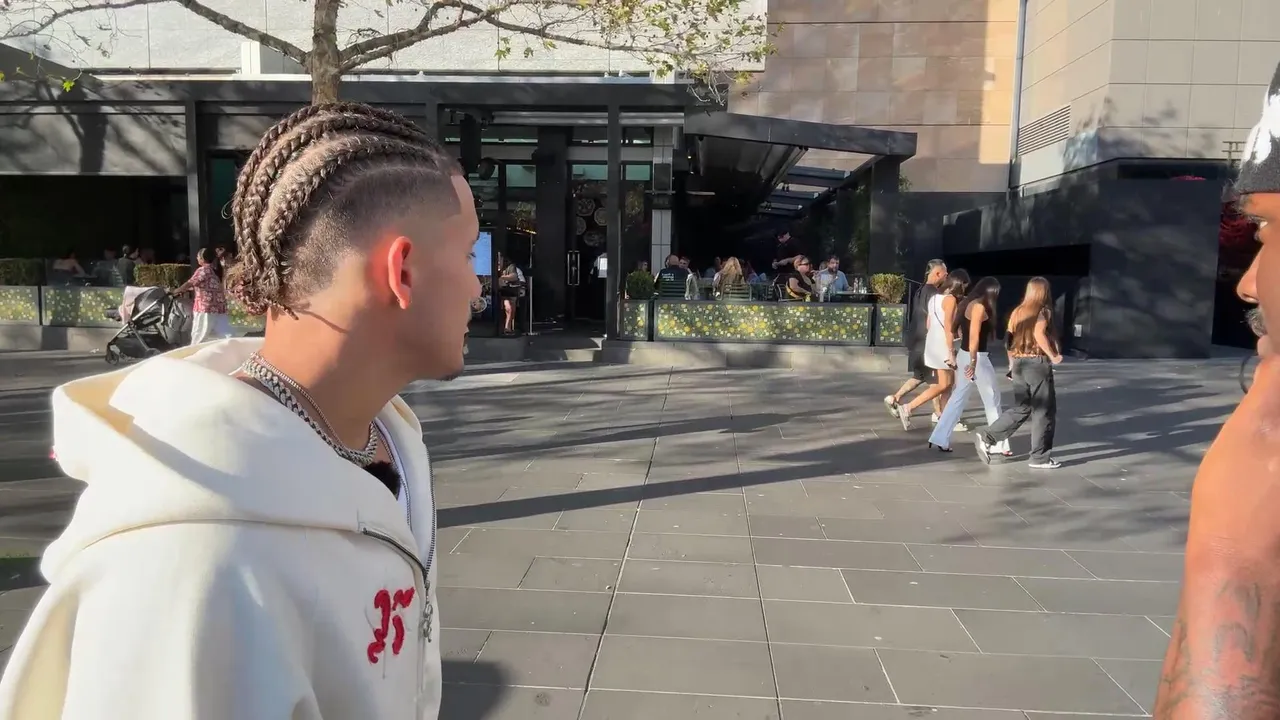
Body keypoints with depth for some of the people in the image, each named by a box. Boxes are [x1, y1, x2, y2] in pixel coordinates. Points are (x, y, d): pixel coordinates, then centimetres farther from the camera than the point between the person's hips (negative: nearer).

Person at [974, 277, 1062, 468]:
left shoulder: (1018, 311, 11)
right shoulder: (1043, 311, -6)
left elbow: (1008, 338, 11)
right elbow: (1039, 334, -23)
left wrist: (1012, 363, 20)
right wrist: (1053, 356, -13)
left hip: (1019, 363, 6)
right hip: (1038, 363, -6)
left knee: (1021, 409, 14)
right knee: (1044, 411, 3)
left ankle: (986, 437, 2)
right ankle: (1040, 457, 7)